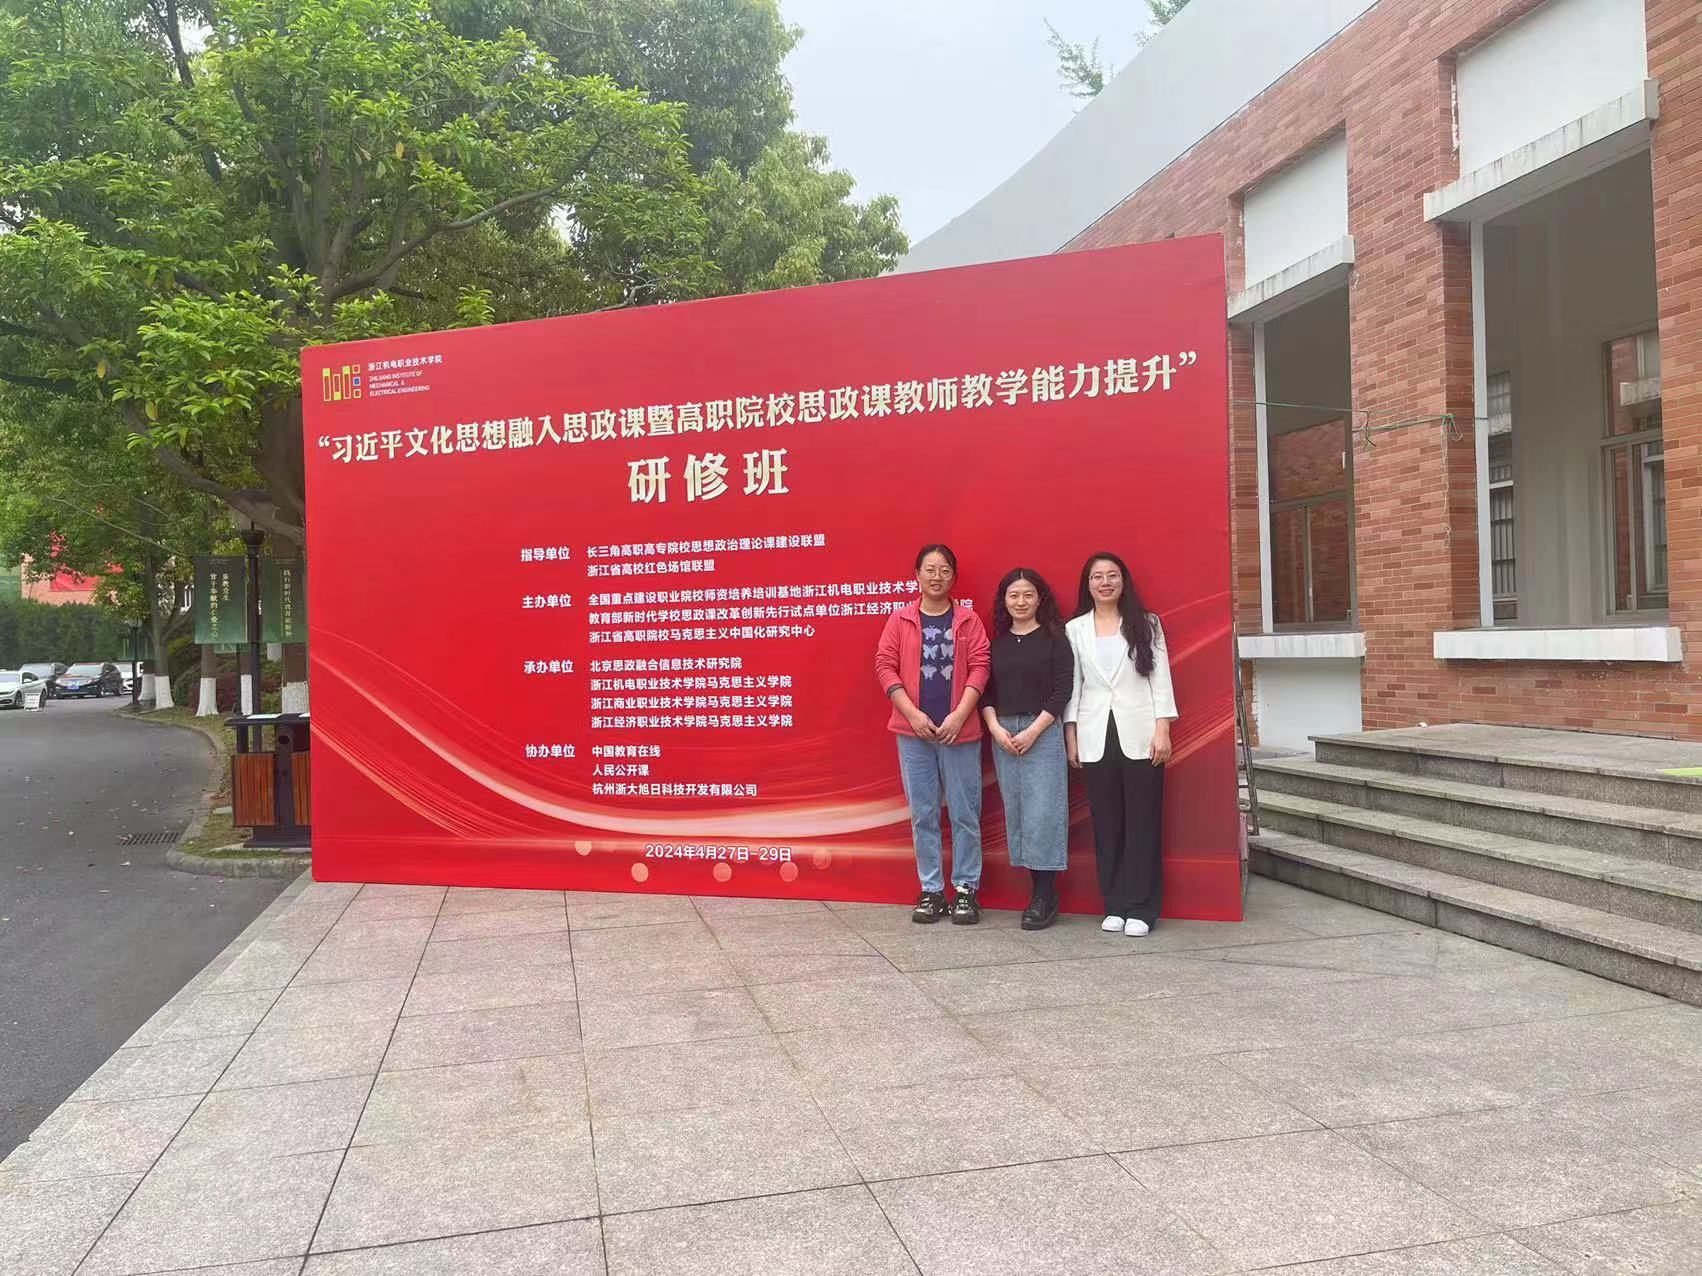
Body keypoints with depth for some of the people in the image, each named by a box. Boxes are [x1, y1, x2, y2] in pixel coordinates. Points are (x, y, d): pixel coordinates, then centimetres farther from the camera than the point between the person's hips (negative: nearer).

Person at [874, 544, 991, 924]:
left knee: (965, 814, 3)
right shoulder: (900, 620, 5)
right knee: (923, 814, 7)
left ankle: (966, 888, 14)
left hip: (960, 731, 0)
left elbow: (979, 667, -1)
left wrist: (959, 715, -12)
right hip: (914, 732, 1)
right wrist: (913, 714, -10)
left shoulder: (968, 620, 5)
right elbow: (885, 666, 0)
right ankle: (931, 889, 15)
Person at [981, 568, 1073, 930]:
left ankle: (1045, 896, -2)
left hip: (1043, 732, -4)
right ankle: (1038, 889, 12)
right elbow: (986, 690, 9)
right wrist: (995, 728, -7)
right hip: (1002, 733, 4)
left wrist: (1033, 731, -12)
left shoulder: (1054, 639, -1)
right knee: (1015, 809, 4)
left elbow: (1063, 690, -7)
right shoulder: (997, 643, 11)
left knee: (1042, 811, -7)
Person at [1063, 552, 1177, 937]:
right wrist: (1070, 734, 3)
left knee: (1143, 822, 0)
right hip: (1096, 738, 1)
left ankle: (1140, 909, 6)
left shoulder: (1146, 624, 5)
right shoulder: (1075, 630, 8)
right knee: (1106, 824, 4)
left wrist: (1162, 729, -6)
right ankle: (1114, 906, 13)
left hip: (1140, 735, -1)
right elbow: (1073, 684, 8)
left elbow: (1160, 677, 2)